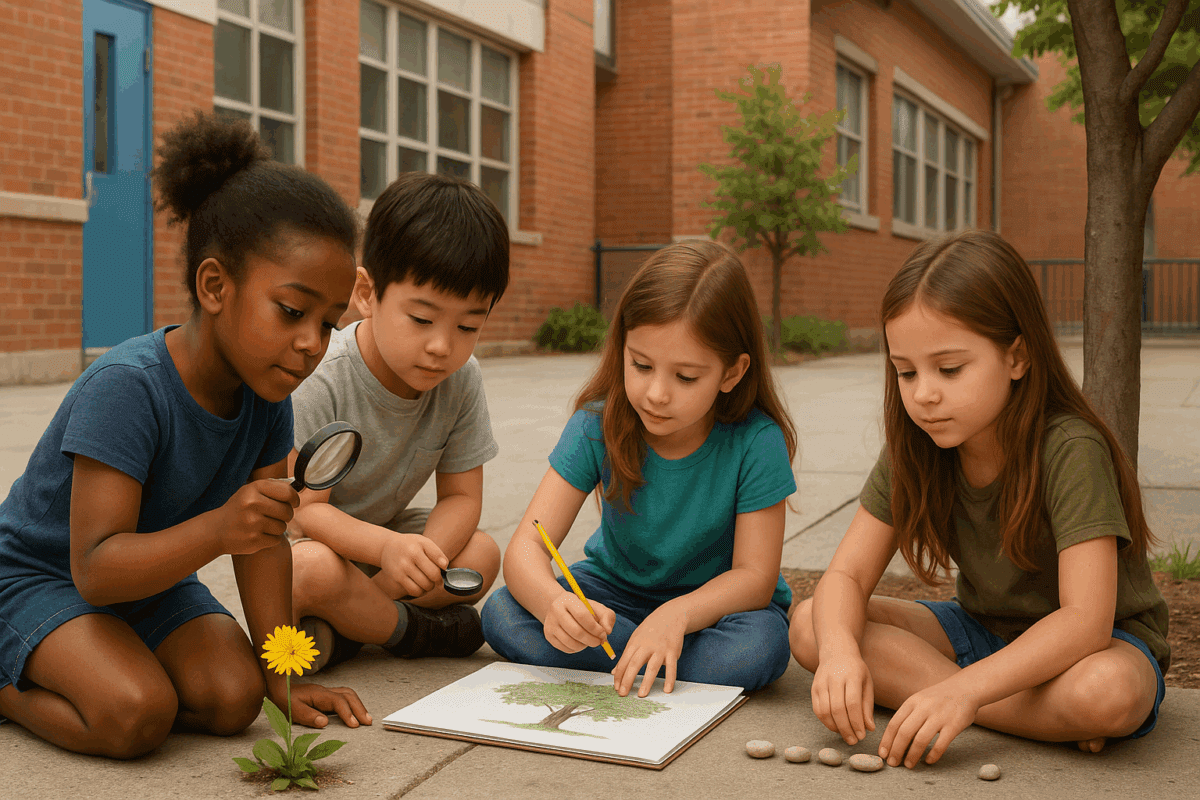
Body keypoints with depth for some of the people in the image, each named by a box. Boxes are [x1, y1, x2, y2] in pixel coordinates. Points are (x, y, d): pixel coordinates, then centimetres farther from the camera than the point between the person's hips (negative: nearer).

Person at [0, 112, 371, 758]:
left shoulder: (266, 393, -9)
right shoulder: (128, 387, -31)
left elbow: (261, 536, -3)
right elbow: (95, 570, -33)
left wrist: (282, 674, -5)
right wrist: (217, 529, -49)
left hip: (151, 577, 7)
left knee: (232, 698, -15)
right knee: (136, 715, -30)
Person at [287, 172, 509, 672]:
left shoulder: (462, 381, -13)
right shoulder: (321, 379, -29)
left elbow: (461, 496, -8)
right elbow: (305, 509, -27)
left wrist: (425, 557, -29)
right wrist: (386, 548, -46)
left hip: (386, 530, 5)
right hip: (303, 536, -5)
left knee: (481, 555, -16)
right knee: (313, 572, -37)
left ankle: (335, 629, -13)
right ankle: (412, 630, -8)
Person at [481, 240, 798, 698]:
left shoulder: (756, 442, -23)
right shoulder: (598, 426, -18)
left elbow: (755, 576, -20)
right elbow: (525, 548, -22)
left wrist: (677, 614, -40)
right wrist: (554, 602, -46)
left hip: (714, 603, -1)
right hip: (616, 588, 2)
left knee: (760, 647, -35)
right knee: (501, 616, -22)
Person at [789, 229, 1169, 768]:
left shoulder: (1071, 450, -26)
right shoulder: (913, 451, -9)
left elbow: (1085, 620, -33)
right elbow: (846, 575, -12)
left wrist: (966, 689, -45)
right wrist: (840, 649, -35)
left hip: (1106, 640, -6)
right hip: (985, 629, 6)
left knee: (1106, 692, -42)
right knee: (809, 627, -16)